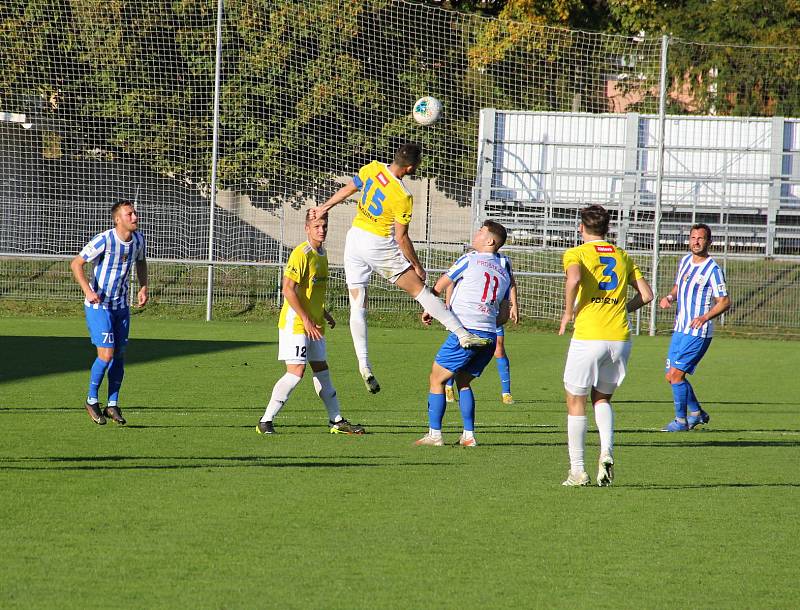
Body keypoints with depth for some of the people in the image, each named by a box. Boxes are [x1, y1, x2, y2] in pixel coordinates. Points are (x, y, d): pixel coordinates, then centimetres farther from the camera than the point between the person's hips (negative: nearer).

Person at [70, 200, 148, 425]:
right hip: (98, 305, -6)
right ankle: (92, 400, 8)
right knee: (106, 354, -12)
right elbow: (76, 264, -15)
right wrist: (87, 290, -26)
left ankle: (112, 405, 16)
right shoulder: (103, 241, -21)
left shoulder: (138, 239, -1)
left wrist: (143, 288, 6)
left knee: (119, 355, 6)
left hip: (121, 305, 6)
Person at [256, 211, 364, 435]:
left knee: (321, 369, 14)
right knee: (296, 371, -14)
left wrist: (324, 315, 19)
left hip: (314, 324, 9)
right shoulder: (301, 254, -16)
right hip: (295, 323, -9)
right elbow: (288, 289, -21)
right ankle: (265, 421, -10)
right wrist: (306, 320, -22)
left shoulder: (322, 255, 13)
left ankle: (336, 421, 21)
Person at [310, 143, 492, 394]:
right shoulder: (403, 197, -18)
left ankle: (364, 364, 1)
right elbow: (401, 238, -14)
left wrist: (324, 208, 13)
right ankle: (463, 334, 1)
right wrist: (417, 266, -3)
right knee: (420, 289, 2)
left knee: (357, 306, 6)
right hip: (379, 245, -5)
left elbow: (347, 190, 4)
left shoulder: (372, 169, -5)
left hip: (354, 238, 6)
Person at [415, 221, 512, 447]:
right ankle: (468, 435, 12)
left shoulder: (470, 259, 0)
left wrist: (429, 310, 23)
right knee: (463, 382, 20)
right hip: (490, 334, 7)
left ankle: (434, 434, -2)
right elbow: (504, 315, 20)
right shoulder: (504, 273, 17)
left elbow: (439, 287, 7)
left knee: (437, 379, 3)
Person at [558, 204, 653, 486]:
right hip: (620, 337, 4)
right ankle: (607, 452, -4)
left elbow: (574, 278, -22)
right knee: (602, 399, 21)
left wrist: (568, 313, -10)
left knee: (576, 402, 10)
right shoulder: (623, 257, 15)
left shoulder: (576, 253, 0)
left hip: (588, 337, -4)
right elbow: (646, 294, 12)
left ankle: (577, 471, 8)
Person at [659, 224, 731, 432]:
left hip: (698, 332, -8)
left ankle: (681, 420, 1)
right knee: (672, 376, 9)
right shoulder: (684, 261, 10)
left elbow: (725, 302, -11)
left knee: (676, 374, -11)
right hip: (680, 329, 8)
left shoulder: (713, 270, -12)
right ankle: (696, 413, 26)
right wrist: (670, 297, 2)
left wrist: (705, 317, -25)